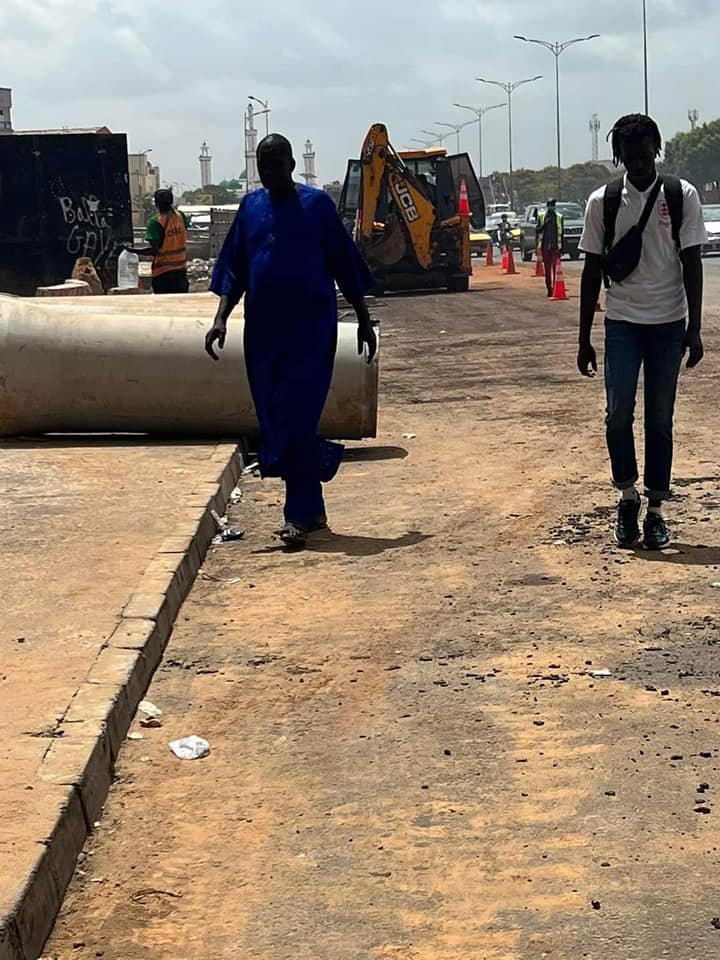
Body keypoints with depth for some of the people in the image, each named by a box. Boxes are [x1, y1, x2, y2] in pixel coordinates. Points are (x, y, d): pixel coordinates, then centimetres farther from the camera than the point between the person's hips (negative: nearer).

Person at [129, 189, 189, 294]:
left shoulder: (155, 222, -16)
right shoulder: (180, 216, -1)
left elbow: (153, 249, -21)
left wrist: (133, 250, -11)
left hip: (163, 272, -5)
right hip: (181, 269, 5)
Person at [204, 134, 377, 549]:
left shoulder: (317, 204, -1)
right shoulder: (251, 207, 10)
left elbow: (346, 266, 2)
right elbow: (234, 271, 12)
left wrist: (364, 321, 3)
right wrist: (222, 317, 0)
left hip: (310, 328, -4)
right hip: (264, 329, 5)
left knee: (297, 418, -10)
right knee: (277, 420, 7)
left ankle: (299, 515, -7)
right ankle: (313, 509, 18)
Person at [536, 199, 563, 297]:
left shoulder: (559, 217, 5)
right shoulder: (542, 217, 6)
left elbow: (561, 233, 8)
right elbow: (537, 230, 1)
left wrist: (561, 248, 5)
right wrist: (545, 223, -16)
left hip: (555, 246, -1)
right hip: (545, 246, 1)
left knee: (555, 269, -8)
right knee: (547, 269, 3)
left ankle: (555, 288, -6)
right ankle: (549, 288, 9)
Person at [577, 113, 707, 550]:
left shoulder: (682, 196, -1)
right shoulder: (603, 202, 1)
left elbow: (692, 263, 0)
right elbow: (593, 270, 5)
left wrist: (694, 328, -6)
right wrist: (584, 339, 3)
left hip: (668, 324, 0)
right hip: (622, 322, 0)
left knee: (660, 419, 4)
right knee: (619, 413, -9)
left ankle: (656, 510, 12)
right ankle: (628, 497, 11)